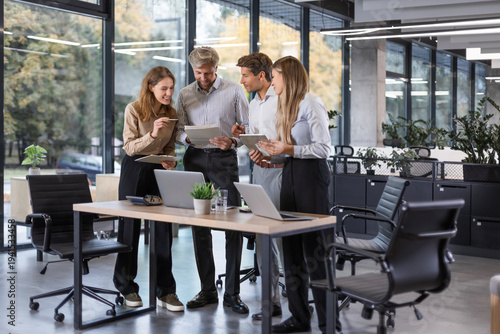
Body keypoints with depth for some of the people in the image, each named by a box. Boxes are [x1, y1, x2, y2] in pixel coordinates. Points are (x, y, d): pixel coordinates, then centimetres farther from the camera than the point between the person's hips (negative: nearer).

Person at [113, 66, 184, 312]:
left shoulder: (171, 113, 4)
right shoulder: (134, 110, -9)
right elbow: (129, 147, -12)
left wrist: (169, 160, -9)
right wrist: (152, 134, -27)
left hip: (159, 170, 4)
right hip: (135, 169, -3)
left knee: (164, 228, -2)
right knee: (130, 226, 5)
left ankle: (165, 291, 6)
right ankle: (127, 287, 20)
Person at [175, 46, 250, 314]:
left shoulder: (234, 91, 4)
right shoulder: (185, 94, 12)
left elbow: (246, 128, 2)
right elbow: (179, 130, 11)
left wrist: (232, 141, -17)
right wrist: (187, 137, -12)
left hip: (224, 159, -3)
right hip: (195, 159, 3)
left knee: (233, 225, -8)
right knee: (199, 225, 4)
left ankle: (232, 292, 2)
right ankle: (207, 290, 15)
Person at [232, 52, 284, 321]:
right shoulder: (254, 103, 17)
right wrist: (243, 135, 4)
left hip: (280, 170, -8)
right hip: (259, 170, 9)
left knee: (284, 237, -6)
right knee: (262, 237, 9)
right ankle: (272, 300, 18)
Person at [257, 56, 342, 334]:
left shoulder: (311, 104, -9)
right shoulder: (287, 106, 19)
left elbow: (323, 148, -15)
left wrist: (289, 149, -21)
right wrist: (274, 151, 8)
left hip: (311, 174, -9)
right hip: (290, 173, 9)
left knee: (314, 248, -8)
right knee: (292, 246, 8)